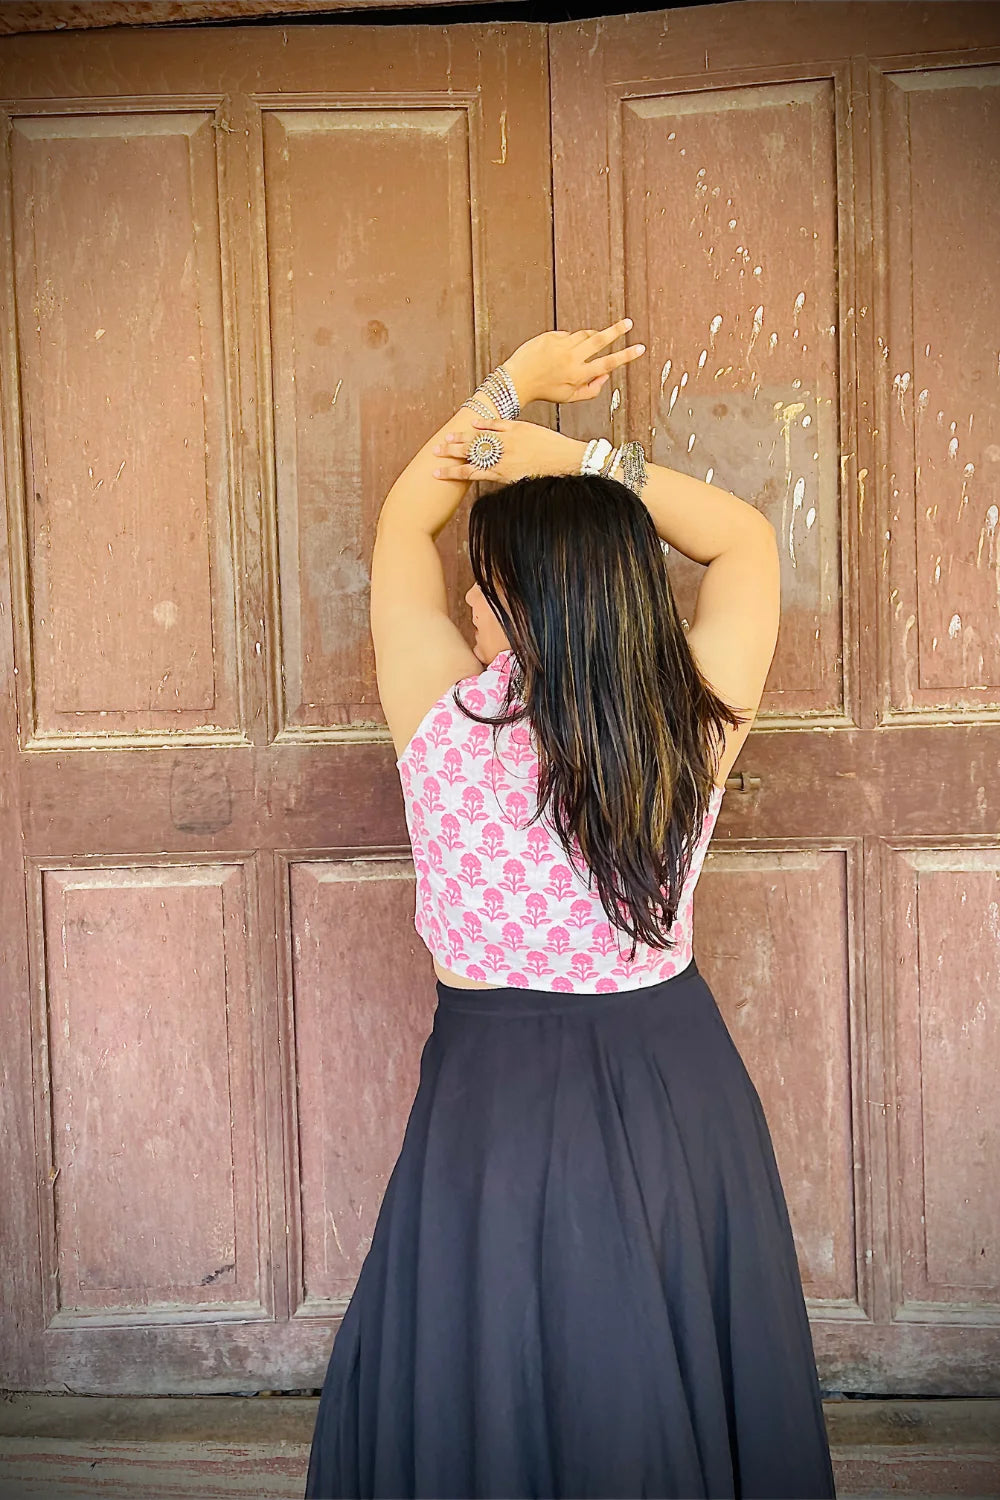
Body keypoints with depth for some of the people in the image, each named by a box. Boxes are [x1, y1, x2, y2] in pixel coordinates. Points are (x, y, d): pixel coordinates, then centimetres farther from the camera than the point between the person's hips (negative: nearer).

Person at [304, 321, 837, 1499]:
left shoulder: (450, 719, -17)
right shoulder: (697, 728, -13)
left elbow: (403, 526, -1)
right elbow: (746, 540, 3)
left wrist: (513, 385, 5)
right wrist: (584, 459, -5)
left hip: (501, 1098, -2)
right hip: (679, 1082, 3)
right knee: (692, 1388, 23)